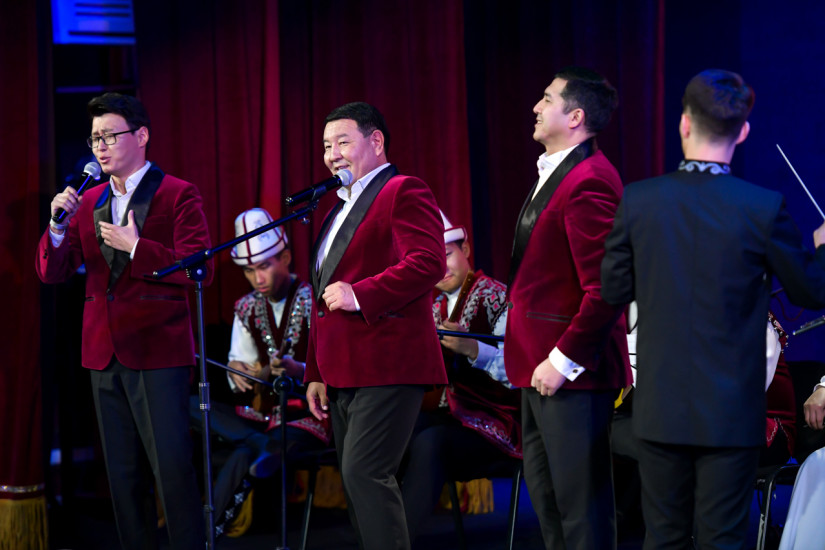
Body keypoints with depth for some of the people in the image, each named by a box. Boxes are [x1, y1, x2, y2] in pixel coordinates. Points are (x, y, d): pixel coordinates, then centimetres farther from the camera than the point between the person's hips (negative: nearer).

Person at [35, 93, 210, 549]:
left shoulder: (178, 196, -4)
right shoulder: (88, 203, 13)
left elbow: (201, 270, -12)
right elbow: (52, 273, 10)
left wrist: (136, 247, -16)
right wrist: (58, 225, -8)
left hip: (158, 353, -6)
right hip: (106, 355, 6)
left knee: (173, 470, -7)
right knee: (124, 477, 11)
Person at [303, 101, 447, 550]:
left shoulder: (404, 192, -5)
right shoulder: (341, 207, 24)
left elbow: (428, 262, -20)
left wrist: (360, 294, -23)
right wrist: (316, 373, 23)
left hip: (387, 368, -10)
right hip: (343, 374, 10)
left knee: (364, 472, -17)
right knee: (356, 480, 10)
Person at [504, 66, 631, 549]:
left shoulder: (588, 182, -19)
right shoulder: (555, 174, 15)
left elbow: (605, 289, -25)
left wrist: (565, 360, -22)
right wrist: (537, 358, 15)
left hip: (570, 370, -11)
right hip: (541, 366, 11)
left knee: (581, 503, -4)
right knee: (547, 496, 19)